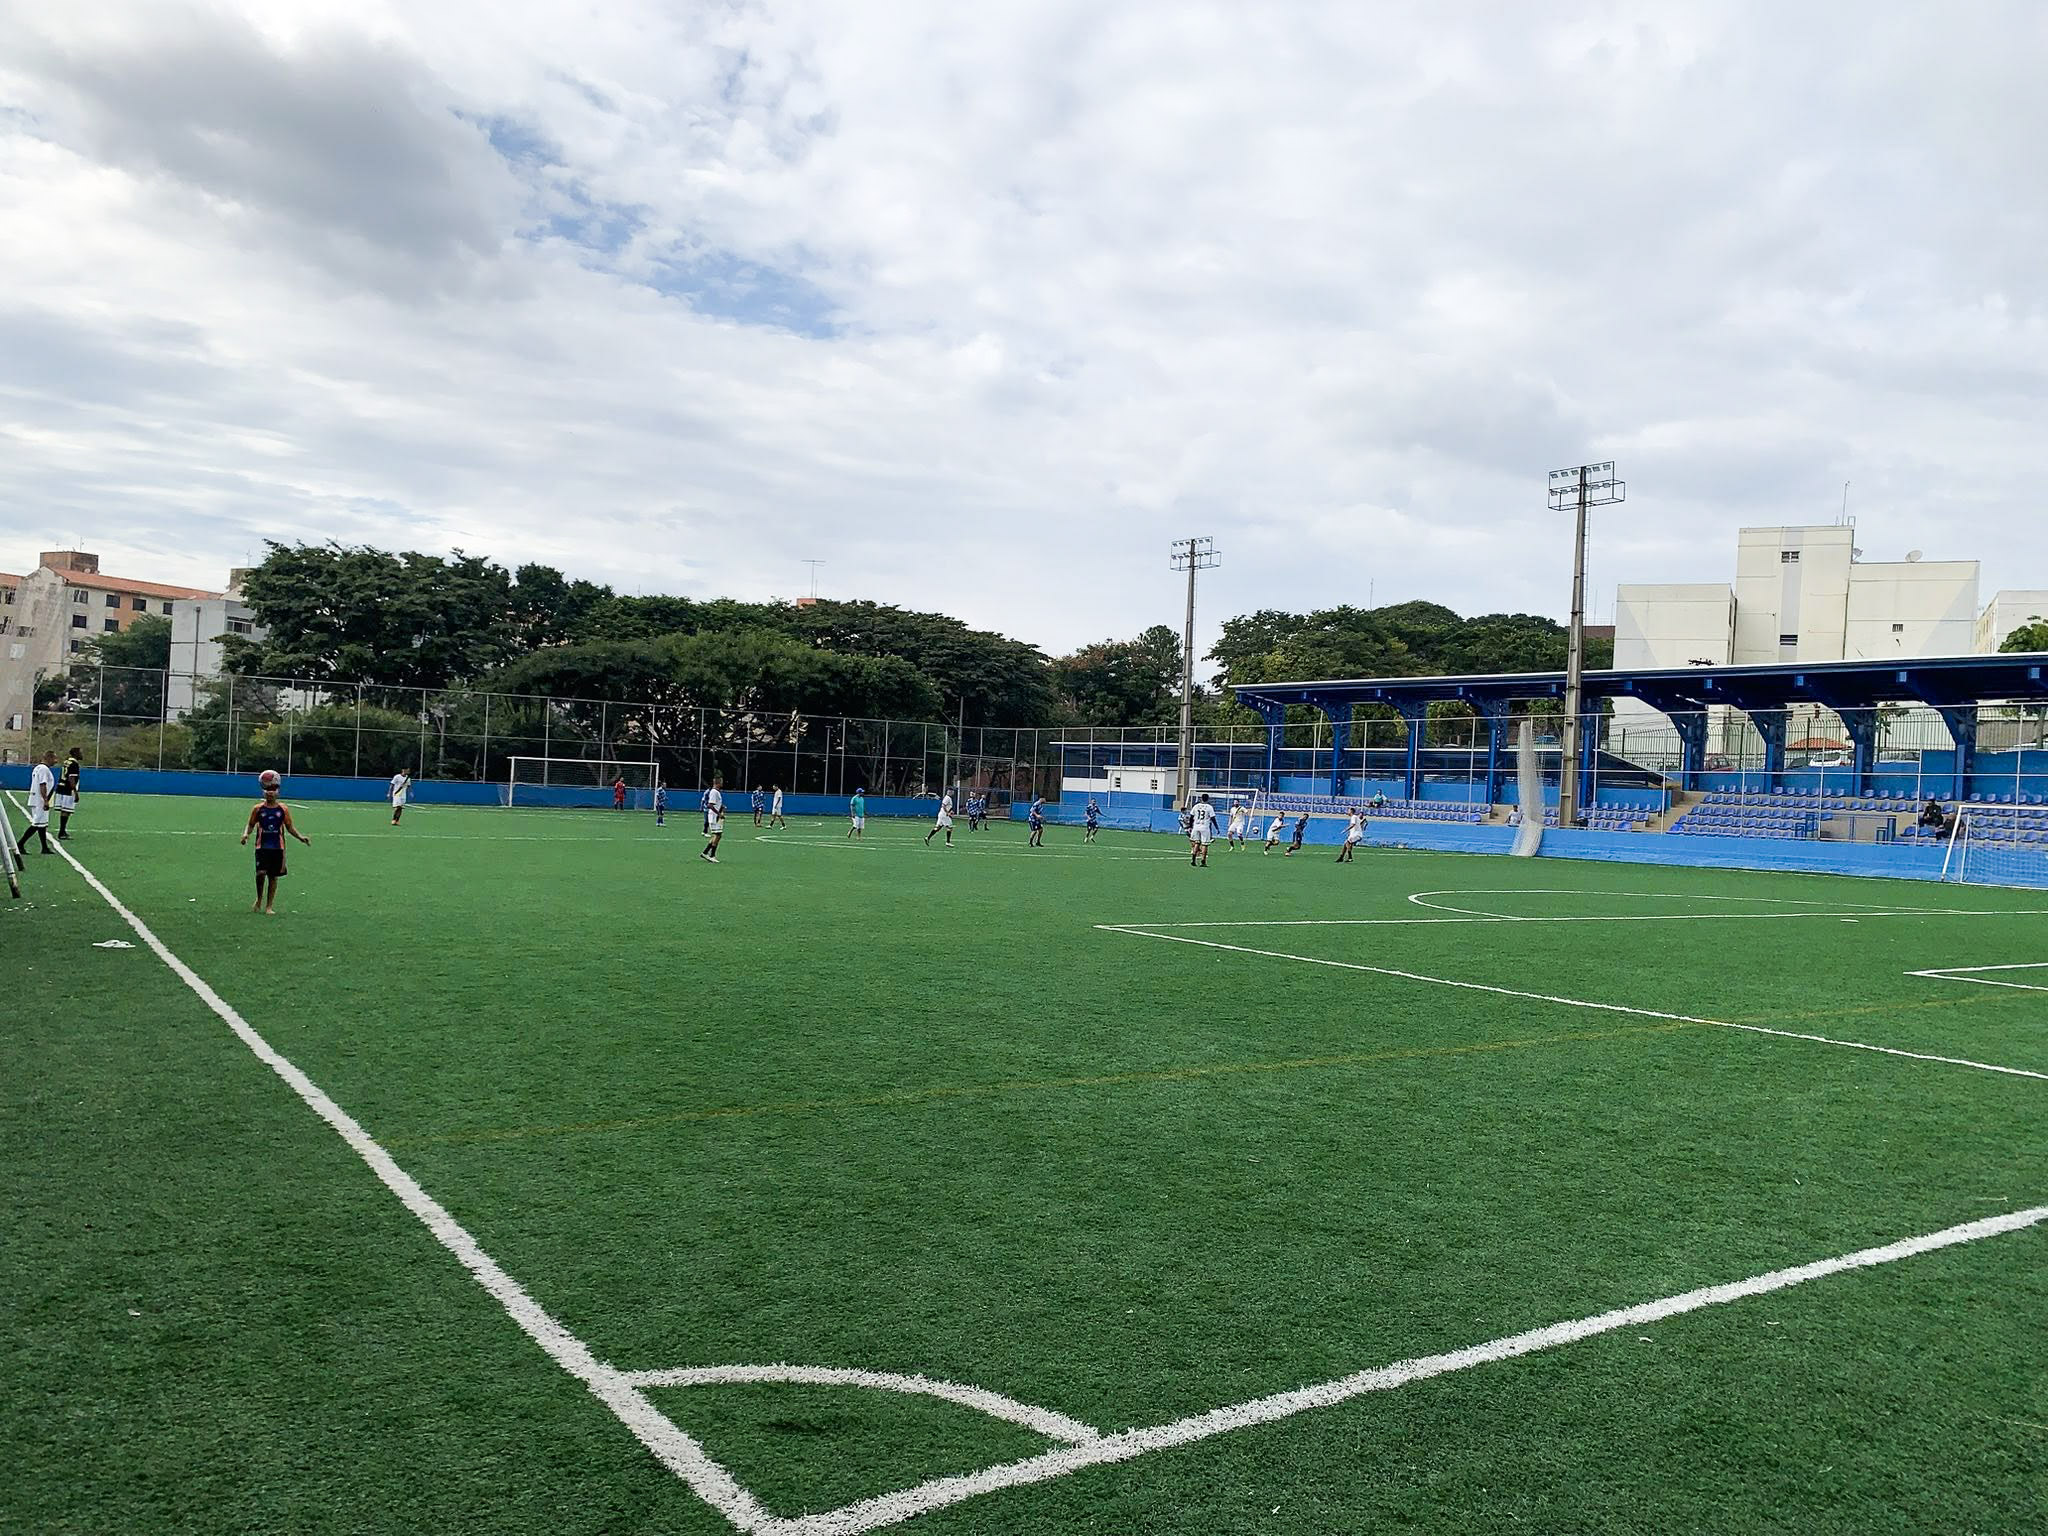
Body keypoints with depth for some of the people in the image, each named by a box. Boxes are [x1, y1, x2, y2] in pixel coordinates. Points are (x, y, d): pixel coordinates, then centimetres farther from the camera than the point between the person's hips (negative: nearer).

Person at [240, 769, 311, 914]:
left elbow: (290, 827, 10)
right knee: (261, 873, -16)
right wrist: (245, 834, -11)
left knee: (273, 876, 5)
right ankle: (259, 899, 10)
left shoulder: (283, 809, 4)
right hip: (262, 846, -1)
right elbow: (250, 825, 9)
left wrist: (301, 837, -4)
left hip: (277, 848, 1)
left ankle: (269, 906, 14)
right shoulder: (258, 808, 2)